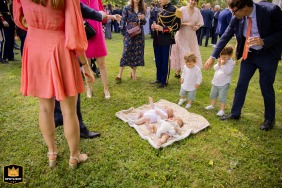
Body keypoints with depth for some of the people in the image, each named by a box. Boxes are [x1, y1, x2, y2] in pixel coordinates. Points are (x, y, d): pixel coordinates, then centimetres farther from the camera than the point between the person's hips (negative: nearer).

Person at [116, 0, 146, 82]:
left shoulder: (142, 9, 10)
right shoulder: (127, 8, 0)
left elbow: (144, 23, 12)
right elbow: (123, 21, -1)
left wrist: (143, 18, -9)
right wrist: (123, 33, -5)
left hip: (139, 34, 4)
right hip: (129, 34, -4)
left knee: (137, 53, 5)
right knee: (126, 53, -8)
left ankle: (133, 73, 19)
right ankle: (119, 75, -4)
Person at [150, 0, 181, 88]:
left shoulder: (174, 10, -11)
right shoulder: (161, 10, 14)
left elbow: (176, 27, -14)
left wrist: (162, 28, -21)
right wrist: (154, 26, 3)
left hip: (167, 40, -8)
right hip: (157, 39, 8)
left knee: (165, 61, 1)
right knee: (158, 60, 14)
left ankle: (164, 81, 13)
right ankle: (159, 78, 27)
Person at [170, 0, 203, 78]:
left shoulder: (197, 11, 5)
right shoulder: (182, 9, -8)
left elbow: (199, 23, 10)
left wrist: (196, 27, -11)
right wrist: (187, 24, -20)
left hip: (192, 37, 5)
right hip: (182, 36, -4)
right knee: (182, 54, -4)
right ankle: (178, 72, 6)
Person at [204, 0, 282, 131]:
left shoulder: (271, 11, -23)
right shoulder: (237, 18, -12)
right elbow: (225, 37, -6)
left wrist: (263, 41, -32)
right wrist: (213, 56, -9)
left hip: (268, 54, -3)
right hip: (248, 54, 4)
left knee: (266, 87, 3)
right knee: (241, 85, 6)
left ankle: (269, 119, 24)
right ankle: (235, 114, 22)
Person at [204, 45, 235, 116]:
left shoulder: (231, 63, -15)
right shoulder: (220, 60, 5)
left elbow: (228, 72, -25)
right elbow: (215, 68, 4)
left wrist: (223, 64, -27)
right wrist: (218, 64, -14)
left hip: (224, 84, -7)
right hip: (215, 82, 7)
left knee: (222, 97, -2)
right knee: (213, 94, 20)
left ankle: (222, 110, 9)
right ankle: (212, 105, 39)